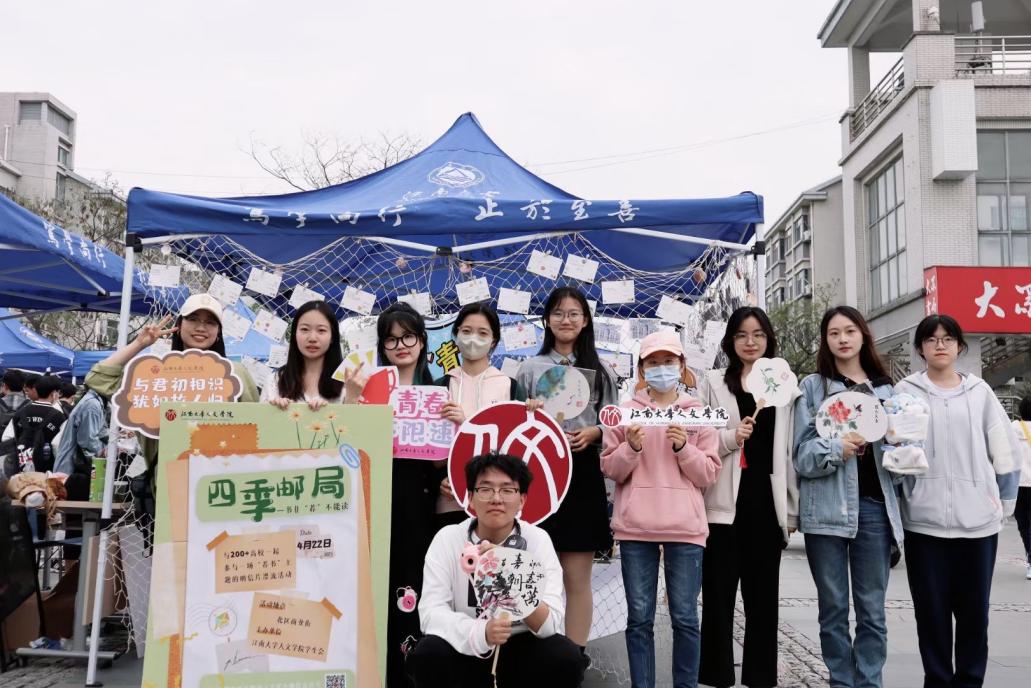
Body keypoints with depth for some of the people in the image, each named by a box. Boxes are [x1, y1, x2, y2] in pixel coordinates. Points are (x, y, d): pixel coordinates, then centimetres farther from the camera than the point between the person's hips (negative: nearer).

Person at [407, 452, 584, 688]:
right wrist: (481, 632, -38)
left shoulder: (538, 540, -10)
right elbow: (431, 613, -20)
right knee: (428, 655, -31)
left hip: (520, 652, 1)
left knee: (565, 657, -28)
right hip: (463, 652, 0)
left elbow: (549, 624, -18)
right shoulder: (448, 538, -10)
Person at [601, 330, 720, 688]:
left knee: (685, 617, 2)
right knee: (639, 617, 5)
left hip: (685, 527, 0)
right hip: (635, 527, 0)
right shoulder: (626, 411, 7)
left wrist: (683, 447, -11)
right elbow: (610, 470, 5)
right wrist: (632, 447, -12)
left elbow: (709, 474, 4)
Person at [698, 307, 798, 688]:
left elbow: (789, 451, 11)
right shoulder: (713, 382, 8)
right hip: (725, 502, -2)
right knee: (719, 596, 0)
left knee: (764, 598, 8)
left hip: (767, 500, 2)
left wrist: (792, 508, 7)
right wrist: (729, 438, -17)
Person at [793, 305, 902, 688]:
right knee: (833, 608, 5)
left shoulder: (885, 388, 14)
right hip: (827, 508, -2)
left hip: (874, 506, 2)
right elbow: (801, 454, -3)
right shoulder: (812, 387, 4)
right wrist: (835, 450, -21)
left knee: (872, 609, 6)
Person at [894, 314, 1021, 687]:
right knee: (932, 610, 4)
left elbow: (1005, 450, 10)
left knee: (974, 609, 8)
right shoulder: (905, 392, 4)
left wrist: (1002, 503, 7)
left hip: (978, 519, 2)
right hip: (925, 520, -1)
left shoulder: (980, 391, 8)